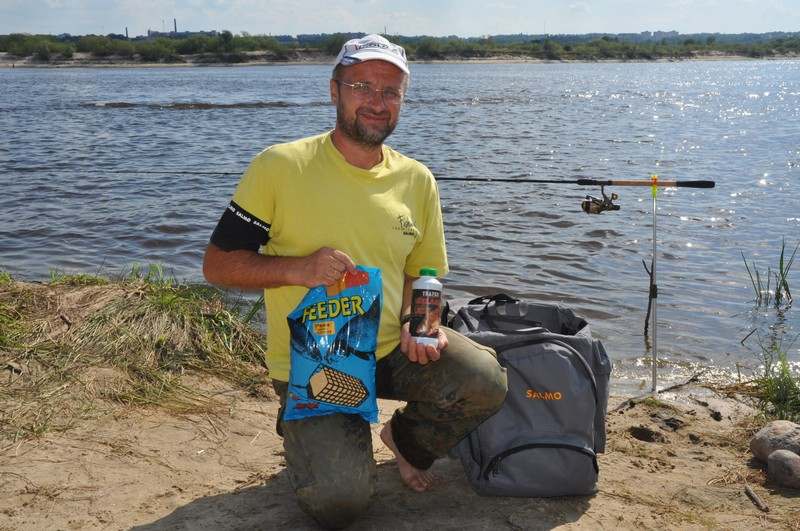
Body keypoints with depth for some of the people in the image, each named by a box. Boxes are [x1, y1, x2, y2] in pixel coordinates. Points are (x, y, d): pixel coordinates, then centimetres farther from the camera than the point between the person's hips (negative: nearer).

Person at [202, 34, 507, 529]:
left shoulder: (416, 179, 2)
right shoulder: (280, 166, -11)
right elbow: (218, 265, -8)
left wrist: (417, 324, -10)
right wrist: (298, 268, -24)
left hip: (392, 347, 4)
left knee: (485, 381, -22)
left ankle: (406, 441, 11)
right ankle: (305, 427, 15)